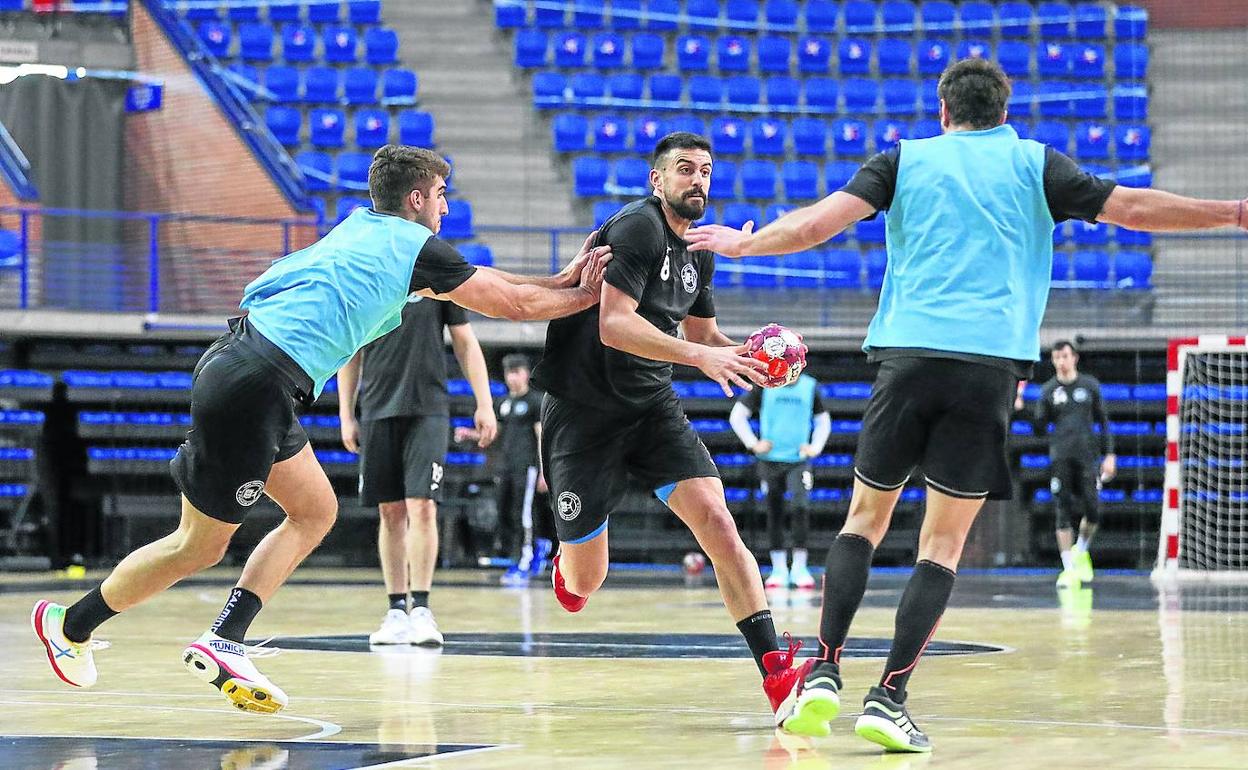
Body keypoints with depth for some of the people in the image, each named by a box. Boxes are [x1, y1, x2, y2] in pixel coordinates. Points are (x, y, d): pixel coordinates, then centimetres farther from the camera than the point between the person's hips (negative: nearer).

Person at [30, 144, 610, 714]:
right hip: (255, 383, -9)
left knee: (316, 510, 13)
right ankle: (71, 624, 17)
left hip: (237, 369, 9)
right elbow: (512, 304, 4)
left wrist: (560, 281, 26)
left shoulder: (364, 227, 20)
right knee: (201, 546, 3)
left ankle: (224, 642, 5)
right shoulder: (416, 245, -3)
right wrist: (585, 295, 18)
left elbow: (479, 279, 28)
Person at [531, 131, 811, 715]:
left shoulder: (698, 253, 10)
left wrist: (749, 356, 3)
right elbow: (614, 326, -27)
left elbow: (702, 334, 24)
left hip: (652, 405, 6)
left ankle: (773, 669, -23)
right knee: (584, 582, -1)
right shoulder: (638, 228, -16)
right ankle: (567, 560, 40)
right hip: (584, 409, -6)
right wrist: (701, 356, -33)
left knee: (715, 519, -17)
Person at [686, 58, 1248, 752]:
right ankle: (889, 699, -7)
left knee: (867, 517, 16)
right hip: (991, 364, -1)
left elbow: (815, 223, 4)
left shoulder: (907, 159, 13)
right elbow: (1132, 208, 4)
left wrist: (744, 243, 20)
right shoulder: (1035, 165, 11)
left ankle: (825, 673, 3)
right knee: (944, 542, 3)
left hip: (908, 355, 1)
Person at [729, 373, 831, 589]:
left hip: (798, 459, 0)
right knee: (774, 513, 3)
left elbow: (823, 420, 17)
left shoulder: (810, 387, 4)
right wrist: (753, 444, -6)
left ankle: (799, 567, -9)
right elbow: (737, 415, 1)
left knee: (801, 506, -16)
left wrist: (815, 447, 4)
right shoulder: (765, 386, -2)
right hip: (771, 460, 0)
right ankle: (779, 569, 13)